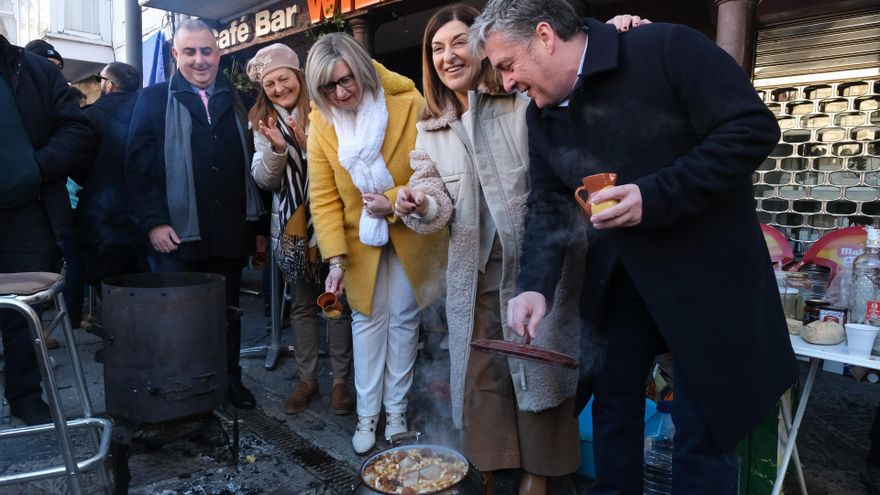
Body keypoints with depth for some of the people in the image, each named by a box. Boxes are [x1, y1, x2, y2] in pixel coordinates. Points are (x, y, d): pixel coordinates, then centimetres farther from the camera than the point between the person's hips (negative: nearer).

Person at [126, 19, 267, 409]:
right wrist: (153, 222, -11)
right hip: (177, 234, -2)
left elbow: (253, 166, 12)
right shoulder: (154, 100, 6)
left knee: (228, 311, 12)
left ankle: (231, 378, 26)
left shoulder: (237, 103, 13)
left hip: (230, 233, 2)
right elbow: (137, 165, -1)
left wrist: (258, 224, 9)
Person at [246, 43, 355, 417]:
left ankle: (340, 379, 17)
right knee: (301, 302, 12)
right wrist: (275, 148, -15)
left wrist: (309, 145, -21)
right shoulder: (262, 120, 7)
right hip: (291, 222, 3)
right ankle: (307, 377, 25)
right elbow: (263, 180, 2)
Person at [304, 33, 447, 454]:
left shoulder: (408, 103, -20)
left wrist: (394, 202, -24)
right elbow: (324, 197, -10)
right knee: (367, 318, 8)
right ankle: (367, 414, 21)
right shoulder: (321, 122, -11)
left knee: (403, 319, 9)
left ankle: (396, 409, 25)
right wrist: (335, 259, -16)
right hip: (360, 237, 1)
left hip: (409, 233, -1)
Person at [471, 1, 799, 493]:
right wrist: (535, 285, -12)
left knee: (703, 428, 4)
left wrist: (654, 197, -26)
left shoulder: (666, 48, -16)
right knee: (613, 405, 16)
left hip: (706, 272, -5)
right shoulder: (542, 114, 3)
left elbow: (754, 129, -18)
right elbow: (548, 206, 3)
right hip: (620, 280, 6)